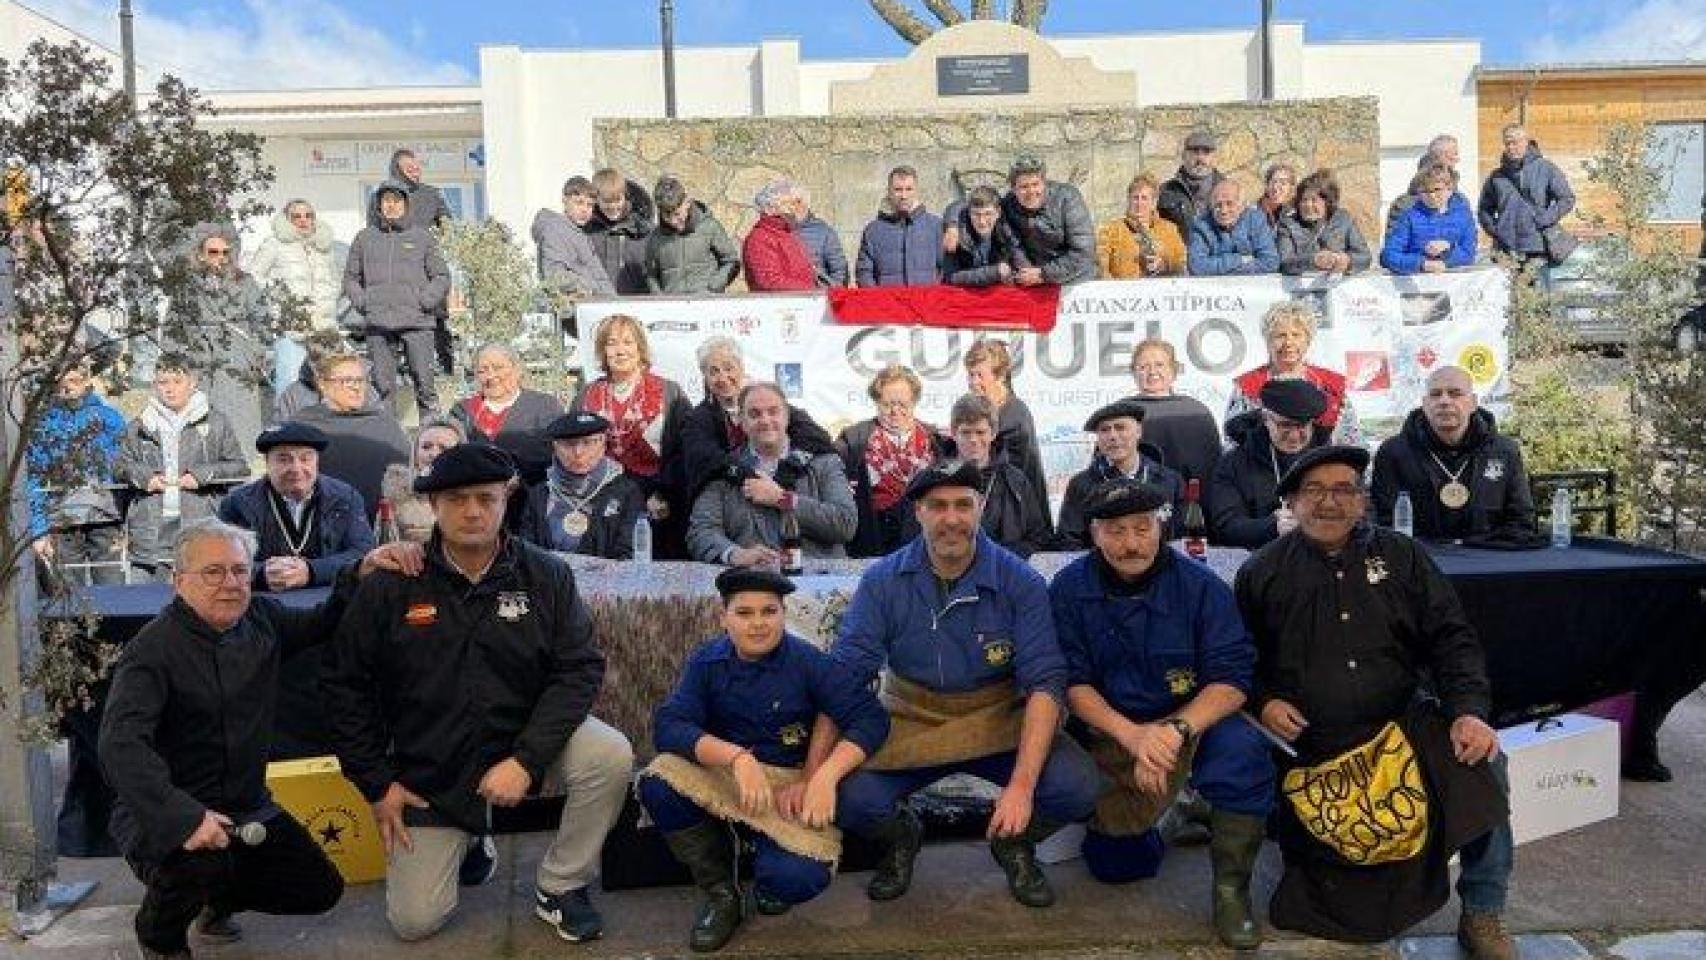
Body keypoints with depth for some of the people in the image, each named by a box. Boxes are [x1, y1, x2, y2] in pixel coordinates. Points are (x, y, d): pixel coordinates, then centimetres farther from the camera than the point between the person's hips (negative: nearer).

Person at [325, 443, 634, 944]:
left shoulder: (547, 575, -8)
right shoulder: (390, 587, -9)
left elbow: (580, 668, -12)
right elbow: (347, 687, -2)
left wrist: (527, 759, -22)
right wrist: (376, 784, -3)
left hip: (526, 738, 0)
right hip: (429, 770, 0)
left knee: (611, 755, -28)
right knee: (414, 922, -1)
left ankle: (559, 889, -4)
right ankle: (464, 839, 32)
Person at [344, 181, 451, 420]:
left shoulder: (423, 237, 9)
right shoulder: (365, 238, 14)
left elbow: (442, 276, 8)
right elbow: (350, 277, 20)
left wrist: (425, 301, -5)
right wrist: (362, 302, 4)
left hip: (417, 322, -2)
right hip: (378, 323, 2)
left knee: (425, 382, -7)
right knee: (383, 386, 3)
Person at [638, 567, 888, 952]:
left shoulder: (807, 661, -11)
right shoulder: (706, 661, -5)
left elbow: (870, 716, -15)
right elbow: (667, 725, -18)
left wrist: (826, 775, -30)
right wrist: (736, 756, -33)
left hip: (792, 783, -2)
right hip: (718, 774, 3)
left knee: (799, 877, -30)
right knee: (657, 785, -27)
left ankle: (769, 882, 13)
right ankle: (721, 895, -3)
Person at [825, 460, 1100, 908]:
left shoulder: (1021, 583, -10)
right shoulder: (882, 581, -7)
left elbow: (1045, 683, -16)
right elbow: (844, 677, -10)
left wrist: (1022, 785, -28)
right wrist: (813, 771, -21)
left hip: (999, 723, 0)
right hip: (909, 726, 1)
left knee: (1075, 786, -26)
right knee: (849, 798, -27)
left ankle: (1014, 842, 10)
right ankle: (900, 836, 12)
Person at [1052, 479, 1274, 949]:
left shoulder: (1201, 586, -10)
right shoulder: (1069, 588, -8)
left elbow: (1232, 679, -13)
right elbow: (1072, 682, -11)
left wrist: (1177, 729, -31)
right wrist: (1132, 735, -28)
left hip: (1192, 720, -1)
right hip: (1106, 729, 1)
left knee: (1243, 751, -33)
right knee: (1116, 865, -6)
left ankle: (1231, 888, -10)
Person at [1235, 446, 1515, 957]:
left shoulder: (1401, 555, 9)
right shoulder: (1262, 571, 6)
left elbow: (1451, 637, 5)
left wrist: (1469, 711, -10)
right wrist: (1262, 701, -10)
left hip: (1403, 724, 1)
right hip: (1305, 741, -1)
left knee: (1483, 761, -22)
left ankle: (1482, 918, -6)